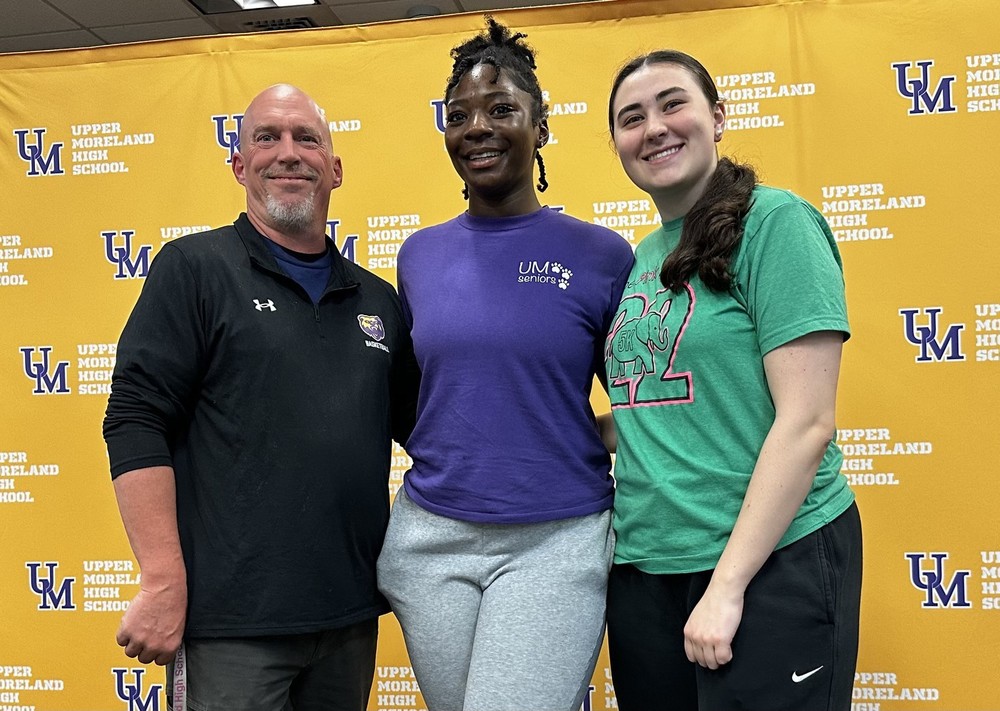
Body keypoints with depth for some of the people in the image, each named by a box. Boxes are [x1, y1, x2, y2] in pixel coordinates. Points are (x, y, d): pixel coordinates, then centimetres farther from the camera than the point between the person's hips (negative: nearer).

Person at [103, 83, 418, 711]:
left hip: (352, 614, 5)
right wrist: (163, 583, -16)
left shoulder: (377, 299, 11)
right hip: (232, 616, -5)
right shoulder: (194, 269, -3)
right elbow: (136, 423, -10)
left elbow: (423, 426, 17)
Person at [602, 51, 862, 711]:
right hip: (643, 568, 7)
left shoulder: (774, 221, -9)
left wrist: (727, 584, -17)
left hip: (770, 564, -6)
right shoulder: (643, 258, 11)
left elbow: (806, 423, -16)